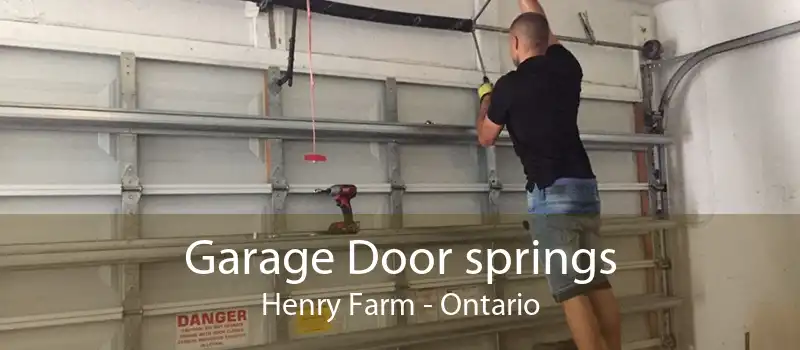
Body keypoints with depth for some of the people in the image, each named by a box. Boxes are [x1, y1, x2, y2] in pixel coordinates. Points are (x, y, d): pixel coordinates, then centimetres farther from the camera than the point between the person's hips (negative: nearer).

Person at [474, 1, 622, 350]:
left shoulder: (509, 85, -4)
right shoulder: (566, 67, 11)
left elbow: (486, 137, 11)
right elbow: (544, 31, 32)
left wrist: (486, 98, 27)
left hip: (551, 192, -7)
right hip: (585, 187, 7)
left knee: (571, 290, -8)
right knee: (598, 282, 10)